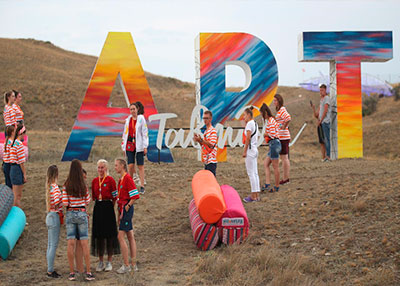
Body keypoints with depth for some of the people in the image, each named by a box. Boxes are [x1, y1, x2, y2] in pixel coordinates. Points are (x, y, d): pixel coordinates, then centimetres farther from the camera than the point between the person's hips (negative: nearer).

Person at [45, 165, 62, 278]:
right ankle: (50, 271, -2)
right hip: (55, 216, -9)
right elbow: (56, 202, -25)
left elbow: (53, 202, 8)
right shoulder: (55, 187, -17)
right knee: (54, 245, -5)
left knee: (50, 245, 13)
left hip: (50, 216, 9)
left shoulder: (49, 186, 10)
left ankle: (50, 269, 18)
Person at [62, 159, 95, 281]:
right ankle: (88, 273, 4)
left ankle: (72, 273, 5)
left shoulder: (66, 186, -7)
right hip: (82, 214, 0)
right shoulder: (84, 186, -6)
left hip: (70, 214, 0)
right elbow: (88, 201, 2)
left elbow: (65, 203, -9)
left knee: (71, 243, 4)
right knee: (85, 244, 4)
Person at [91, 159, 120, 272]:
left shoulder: (110, 180, -5)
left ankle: (109, 262, 7)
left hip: (108, 207, -4)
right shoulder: (94, 181, 9)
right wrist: (98, 203, 11)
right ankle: (100, 262, 13)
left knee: (109, 234, -1)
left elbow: (114, 197, -2)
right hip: (98, 208, 4)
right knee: (98, 234, 5)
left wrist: (109, 206, 2)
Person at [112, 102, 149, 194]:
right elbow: (125, 132, 15)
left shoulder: (141, 118, -3)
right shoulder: (129, 119, 10)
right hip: (129, 144, 3)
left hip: (139, 145, -3)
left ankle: (142, 186, 1)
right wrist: (123, 146, 13)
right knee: (130, 165, -2)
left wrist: (145, 146, -10)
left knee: (140, 166, -2)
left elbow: (145, 133, -5)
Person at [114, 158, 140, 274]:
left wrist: (127, 207, -16)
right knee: (130, 237, 10)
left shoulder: (128, 178, -14)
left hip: (127, 209, -10)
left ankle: (126, 265, -8)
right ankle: (133, 264, 14)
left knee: (121, 236, -10)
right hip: (123, 209, 10)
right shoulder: (121, 179, 16)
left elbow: (135, 196, -19)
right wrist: (120, 213, 18)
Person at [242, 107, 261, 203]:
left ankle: (253, 196, -6)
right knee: (255, 173, 10)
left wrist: (244, 151, -16)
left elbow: (248, 138, -17)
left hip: (250, 150, -9)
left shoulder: (249, 124, -12)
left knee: (251, 173, -7)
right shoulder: (255, 123, 15)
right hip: (255, 150, 9)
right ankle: (257, 195, 12)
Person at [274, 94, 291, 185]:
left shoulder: (282, 110, -14)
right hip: (281, 136, 10)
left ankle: (285, 178, 0)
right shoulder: (279, 110, 16)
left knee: (284, 158, -5)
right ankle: (286, 178, 18)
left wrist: (284, 127, -19)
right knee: (284, 158, 13)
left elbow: (288, 118, -30)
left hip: (283, 137, -10)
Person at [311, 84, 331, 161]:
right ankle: (325, 156, 8)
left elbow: (325, 111, -12)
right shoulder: (321, 99, 20)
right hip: (321, 122, 9)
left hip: (326, 121, -9)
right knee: (322, 139, 6)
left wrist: (320, 120, -9)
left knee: (326, 139, -9)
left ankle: (328, 156, -10)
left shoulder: (327, 98, -7)